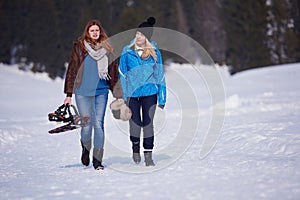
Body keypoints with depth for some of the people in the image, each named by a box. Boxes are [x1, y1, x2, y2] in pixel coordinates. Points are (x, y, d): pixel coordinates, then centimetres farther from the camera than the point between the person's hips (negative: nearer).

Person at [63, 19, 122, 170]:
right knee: (87, 125, -4)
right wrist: (68, 94, -1)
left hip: (101, 92, 2)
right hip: (83, 92, -2)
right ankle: (86, 148, 27)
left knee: (99, 124, -2)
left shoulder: (106, 48, 8)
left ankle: (97, 160, 4)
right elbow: (72, 70, 3)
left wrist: (118, 94, 10)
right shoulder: (79, 47, 1)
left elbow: (114, 71, 13)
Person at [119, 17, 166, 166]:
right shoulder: (127, 51, 1)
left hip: (150, 92, 0)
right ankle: (135, 149, 28)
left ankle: (148, 155, 5)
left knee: (148, 123, -2)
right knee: (135, 123, 4)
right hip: (132, 93, 0)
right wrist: (122, 95, -1)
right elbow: (122, 74, 5)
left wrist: (162, 97, 3)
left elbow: (160, 75, 6)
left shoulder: (155, 52, 2)